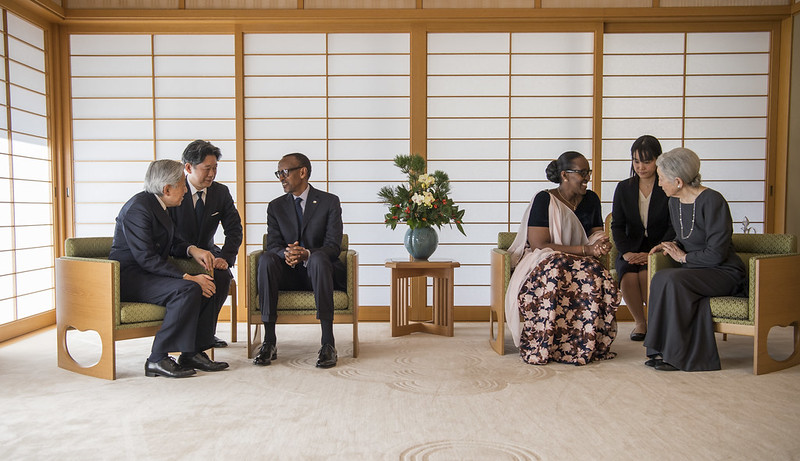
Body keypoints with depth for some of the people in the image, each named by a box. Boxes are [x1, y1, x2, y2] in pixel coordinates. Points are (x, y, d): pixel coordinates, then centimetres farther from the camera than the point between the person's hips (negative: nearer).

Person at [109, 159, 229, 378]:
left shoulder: (157, 205, 11)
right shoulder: (138, 208, -19)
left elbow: (171, 242, 19)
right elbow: (146, 259, -25)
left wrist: (192, 250, -3)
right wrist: (188, 277, -27)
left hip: (148, 273, 10)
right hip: (129, 277, -10)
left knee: (206, 285, -5)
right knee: (188, 290, -29)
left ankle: (193, 352, -3)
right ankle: (157, 360, -20)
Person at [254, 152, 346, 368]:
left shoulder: (329, 202, 0)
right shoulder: (275, 206, 11)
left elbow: (333, 246, -9)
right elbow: (272, 245, 0)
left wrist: (307, 253, -30)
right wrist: (285, 254, -25)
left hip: (318, 270, -3)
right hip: (289, 274, 3)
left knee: (319, 258, -37)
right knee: (266, 259, -29)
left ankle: (328, 343, -39)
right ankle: (269, 342, -30)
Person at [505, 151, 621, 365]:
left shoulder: (591, 199, 11)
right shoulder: (544, 200, -8)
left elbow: (597, 234, 12)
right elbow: (540, 245, -16)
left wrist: (599, 244, -15)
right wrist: (585, 249, -20)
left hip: (580, 262, 5)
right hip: (541, 262, -4)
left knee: (597, 277, -30)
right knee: (555, 276, -39)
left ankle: (588, 345, -17)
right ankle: (543, 347, -26)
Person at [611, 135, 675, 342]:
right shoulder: (624, 188, 9)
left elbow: (674, 228, -6)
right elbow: (617, 226, 5)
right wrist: (626, 252, -13)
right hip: (632, 249, 2)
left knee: (647, 273, -33)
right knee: (628, 274, -30)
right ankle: (639, 322, -4)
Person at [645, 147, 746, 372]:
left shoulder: (712, 201, -16)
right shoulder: (675, 202, 9)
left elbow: (716, 254, -19)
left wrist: (683, 257, -8)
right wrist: (671, 246, 4)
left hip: (724, 273, -7)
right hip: (694, 270, 7)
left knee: (673, 280, -32)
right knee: (660, 277, -25)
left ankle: (675, 354, -21)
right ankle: (661, 351, -22)